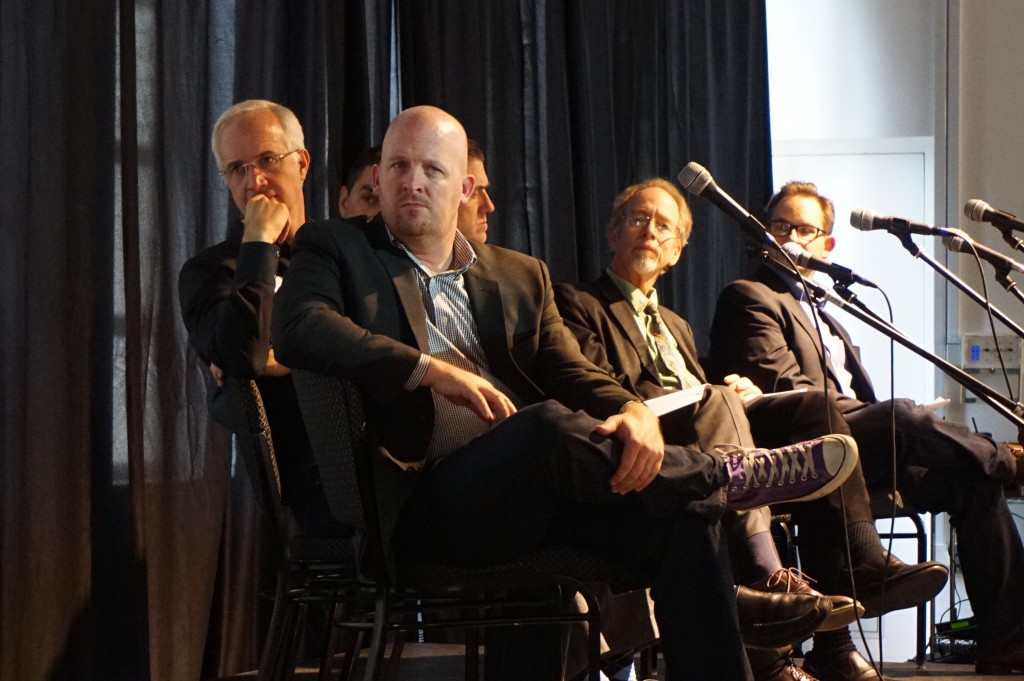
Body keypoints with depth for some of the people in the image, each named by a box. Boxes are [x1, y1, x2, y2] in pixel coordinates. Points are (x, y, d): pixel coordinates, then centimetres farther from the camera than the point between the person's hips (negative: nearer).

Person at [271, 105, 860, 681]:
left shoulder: (522, 276, 23)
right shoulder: (337, 251, 11)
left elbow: (573, 375, 12)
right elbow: (298, 329, -10)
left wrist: (634, 413, -12)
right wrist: (429, 368, -18)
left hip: (539, 494, 5)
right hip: (428, 502, -5)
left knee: (682, 512, -21)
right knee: (548, 423, -32)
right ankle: (728, 476, -11)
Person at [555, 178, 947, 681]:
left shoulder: (675, 325, 38)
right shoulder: (578, 305, 13)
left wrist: (734, 392, 1)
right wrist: (718, 396, -13)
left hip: (711, 432, 7)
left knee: (810, 405, -19)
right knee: (714, 405, -37)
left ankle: (861, 564, -33)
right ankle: (765, 575, -52)